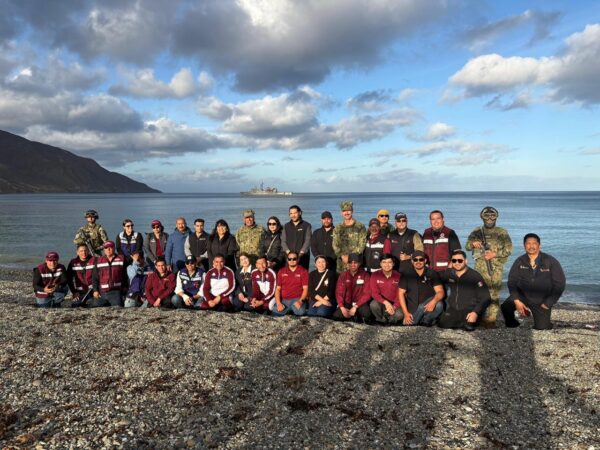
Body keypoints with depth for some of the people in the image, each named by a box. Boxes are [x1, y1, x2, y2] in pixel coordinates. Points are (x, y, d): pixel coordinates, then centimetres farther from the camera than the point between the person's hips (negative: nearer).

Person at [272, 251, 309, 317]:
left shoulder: (303, 271, 5)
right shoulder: (281, 272, 13)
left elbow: (305, 288, 0)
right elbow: (278, 289, 9)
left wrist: (300, 301, -17)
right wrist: (278, 303, -7)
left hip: (297, 299, -1)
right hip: (283, 300, 2)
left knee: (300, 312, -34)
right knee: (275, 312, -28)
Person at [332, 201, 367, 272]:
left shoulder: (360, 227, 3)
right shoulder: (338, 228, 12)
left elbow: (362, 244, -3)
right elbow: (335, 244, 7)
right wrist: (342, 256, -8)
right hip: (342, 261, 3)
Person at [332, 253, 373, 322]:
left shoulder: (365, 275, -7)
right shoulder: (343, 275, 2)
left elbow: (367, 294, -12)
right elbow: (339, 292, -1)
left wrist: (355, 307, -20)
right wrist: (342, 307, -16)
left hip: (360, 303, -3)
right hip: (347, 303, 3)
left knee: (366, 313, -35)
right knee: (335, 316, -22)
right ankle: (353, 317, 4)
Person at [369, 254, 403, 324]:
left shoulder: (398, 276, -7)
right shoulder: (375, 275, -7)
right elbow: (374, 293, -10)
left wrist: (394, 307, -24)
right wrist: (385, 302, -27)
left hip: (394, 304, 0)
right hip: (381, 303, 1)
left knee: (400, 315, -31)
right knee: (373, 304, -33)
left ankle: (390, 320, 6)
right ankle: (382, 321, -1)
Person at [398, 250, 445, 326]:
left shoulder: (432, 273, -1)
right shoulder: (406, 275, 2)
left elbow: (440, 291, -9)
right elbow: (401, 293, 0)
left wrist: (434, 301, -32)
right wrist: (406, 313, -9)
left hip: (428, 307, -1)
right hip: (412, 310, 1)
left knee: (439, 305, -31)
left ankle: (427, 320, -1)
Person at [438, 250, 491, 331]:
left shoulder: (475, 276, -2)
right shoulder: (449, 274, 10)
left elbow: (485, 298, -4)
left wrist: (475, 312, -19)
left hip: (469, 311, -3)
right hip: (453, 311, 3)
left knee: (469, 327, -30)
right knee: (442, 324, -22)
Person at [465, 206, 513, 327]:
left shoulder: (502, 232, 7)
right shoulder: (477, 231, 12)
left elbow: (508, 249, 2)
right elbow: (467, 245, 7)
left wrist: (494, 254, -12)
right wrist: (473, 243, -16)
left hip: (496, 267, -1)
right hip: (480, 266, 2)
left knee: (494, 294, -4)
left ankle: (491, 319, 1)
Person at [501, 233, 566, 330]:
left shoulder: (551, 262, -9)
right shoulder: (519, 261, -4)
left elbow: (559, 284, -6)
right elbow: (512, 282, -3)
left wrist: (548, 303, -10)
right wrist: (516, 300, -16)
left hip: (542, 301, -1)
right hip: (523, 295, 1)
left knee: (542, 329, -12)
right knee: (506, 307, -26)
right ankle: (512, 326, 8)